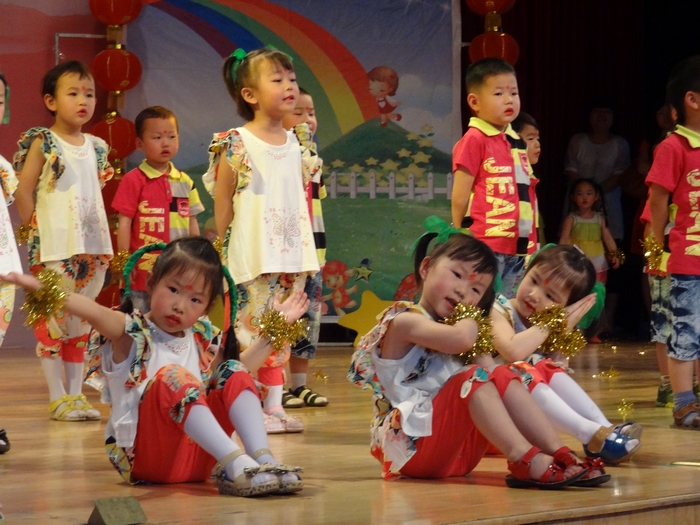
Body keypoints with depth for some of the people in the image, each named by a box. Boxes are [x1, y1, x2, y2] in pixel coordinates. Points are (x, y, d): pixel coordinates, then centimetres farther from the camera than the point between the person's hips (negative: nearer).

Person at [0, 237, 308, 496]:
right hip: (147, 457, -6)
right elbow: (95, 312, -23)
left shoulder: (202, 339, 16)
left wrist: (275, 329, 25)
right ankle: (235, 465, -40)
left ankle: (263, 460, -25)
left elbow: (238, 372, 30)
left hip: (197, 456, 6)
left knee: (234, 371, -5)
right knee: (172, 377, -29)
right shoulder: (131, 333, -2)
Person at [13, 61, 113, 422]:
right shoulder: (41, 144, -6)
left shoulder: (96, 147, 12)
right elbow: (23, 193, -6)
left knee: (80, 324, 10)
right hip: (54, 249, -6)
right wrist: (37, 232, -8)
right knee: (53, 321, -4)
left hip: (92, 247, 6)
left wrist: (103, 243, 11)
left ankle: (75, 394, 16)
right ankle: (58, 398, 1)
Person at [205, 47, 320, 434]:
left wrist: (303, 250, 12)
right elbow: (222, 205, -5)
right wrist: (225, 249, -3)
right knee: (251, 329, -5)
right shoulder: (236, 146, -8)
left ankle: (275, 406, 13)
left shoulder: (297, 144, 9)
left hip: (292, 254, 6)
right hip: (252, 257, -6)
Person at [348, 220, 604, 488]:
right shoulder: (404, 321, -11)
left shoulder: (447, 326, 20)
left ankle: (558, 453, -10)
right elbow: (462, 339, -29)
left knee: (503, 378, 2)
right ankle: (527, 462, -34)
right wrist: (469, 317, -7)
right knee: (474, 378, -24)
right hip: (411, 447, -9)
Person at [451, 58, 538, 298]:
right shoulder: (474, 141, -7)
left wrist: (533, 242, 16)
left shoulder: (517, 143, 15)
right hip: (487, 244, -7)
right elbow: (460, 197, -7)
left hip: (519, 246, 7)